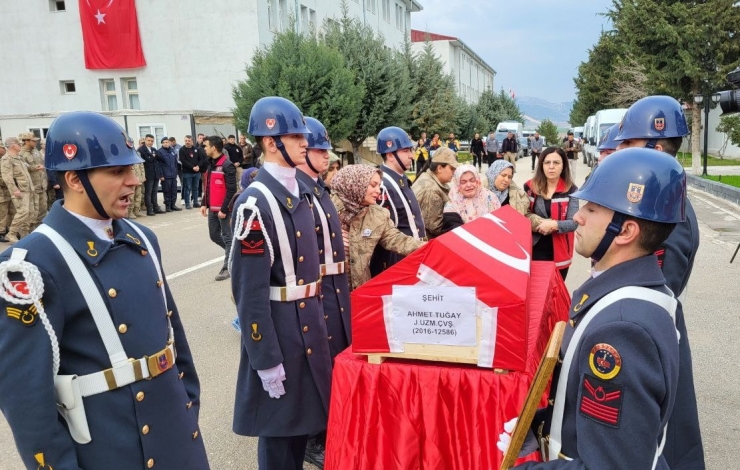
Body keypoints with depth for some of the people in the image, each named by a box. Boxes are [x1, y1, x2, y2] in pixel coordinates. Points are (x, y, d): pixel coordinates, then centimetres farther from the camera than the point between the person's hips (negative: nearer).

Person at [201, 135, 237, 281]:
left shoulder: (227, 165, -15)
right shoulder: (211, 164, 13)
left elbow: (231, 190, -18)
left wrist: (224, 209, -19)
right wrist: (204, 204, 13)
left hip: (223, 209, -9)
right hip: (212, 208, 9)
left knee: (227, 237, 0)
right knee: (214, 235, 15)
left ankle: (227, 267, 6)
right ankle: (233, 252, 33)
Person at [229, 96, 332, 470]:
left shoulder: (300, 193, 7)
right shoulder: (255, 203, -20)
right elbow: (249, 290, -20)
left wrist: (316, 315, 17)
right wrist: (267, 360, -18)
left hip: (309, 320, 8)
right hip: (278, 325, -8)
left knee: (305, 412, 22)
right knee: (279, 422, 10)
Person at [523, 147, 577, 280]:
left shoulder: (571, 190, -5)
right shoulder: (530, 187, 1)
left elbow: (573, 223, -10)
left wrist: (554, 225, -28)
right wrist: (541, 223, -15)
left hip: (559, 252, -1)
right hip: (534, 249, 1)